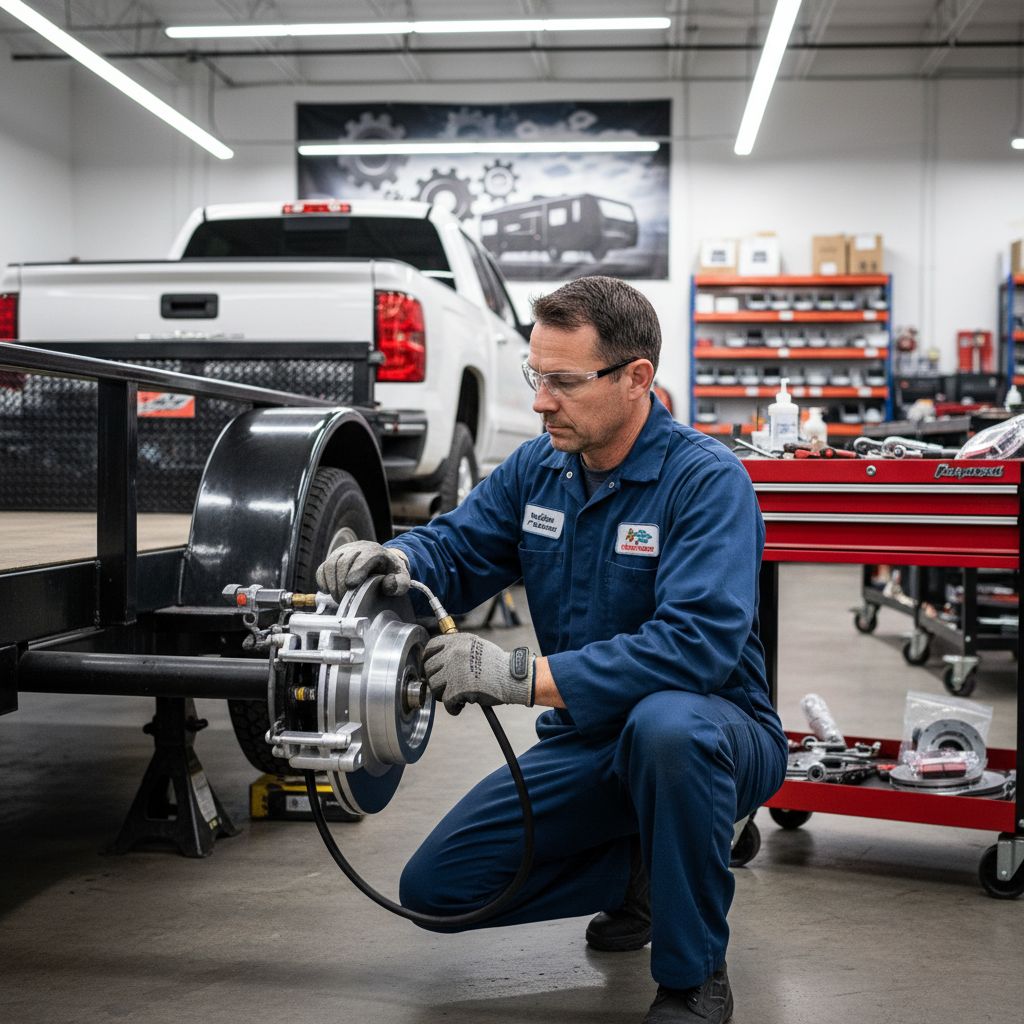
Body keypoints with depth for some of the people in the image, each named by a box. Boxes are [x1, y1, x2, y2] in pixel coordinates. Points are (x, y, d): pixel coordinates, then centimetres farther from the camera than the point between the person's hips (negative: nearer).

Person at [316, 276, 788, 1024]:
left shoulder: (707, 479, -22)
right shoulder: (537, 467, 0)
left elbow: (697, 642, -34)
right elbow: (457, 548, 3)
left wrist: (521, 676, -39)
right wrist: (396, 561, -23)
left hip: (711, 734, -6)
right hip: (586, 741, 6)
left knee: (665, 723, -42)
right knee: (435, 889, -1)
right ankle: (640, 871, 18)